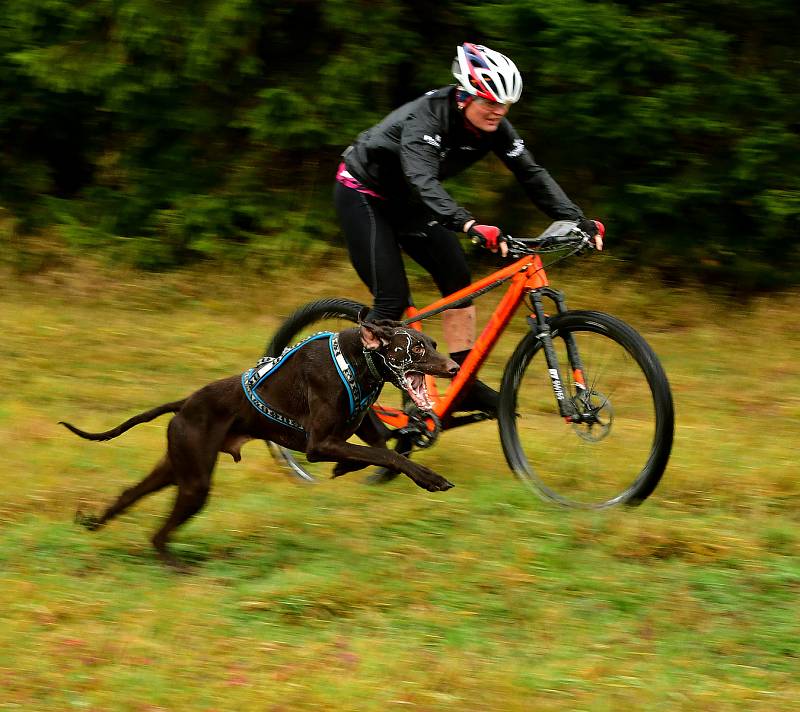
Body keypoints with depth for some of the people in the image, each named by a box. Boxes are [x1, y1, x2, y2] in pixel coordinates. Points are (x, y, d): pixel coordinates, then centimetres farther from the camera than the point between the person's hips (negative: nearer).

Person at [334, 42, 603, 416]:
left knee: (457, 279, -4)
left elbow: (532, 174, -14)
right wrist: (470, 226, -64)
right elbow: (423, 181, -49)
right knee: (392, 299, -17)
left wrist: (576, 220, -27)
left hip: (403, 201, 7)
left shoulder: (492, 126, -13)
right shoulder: (426, 117, -35)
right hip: (363, 194, -7)